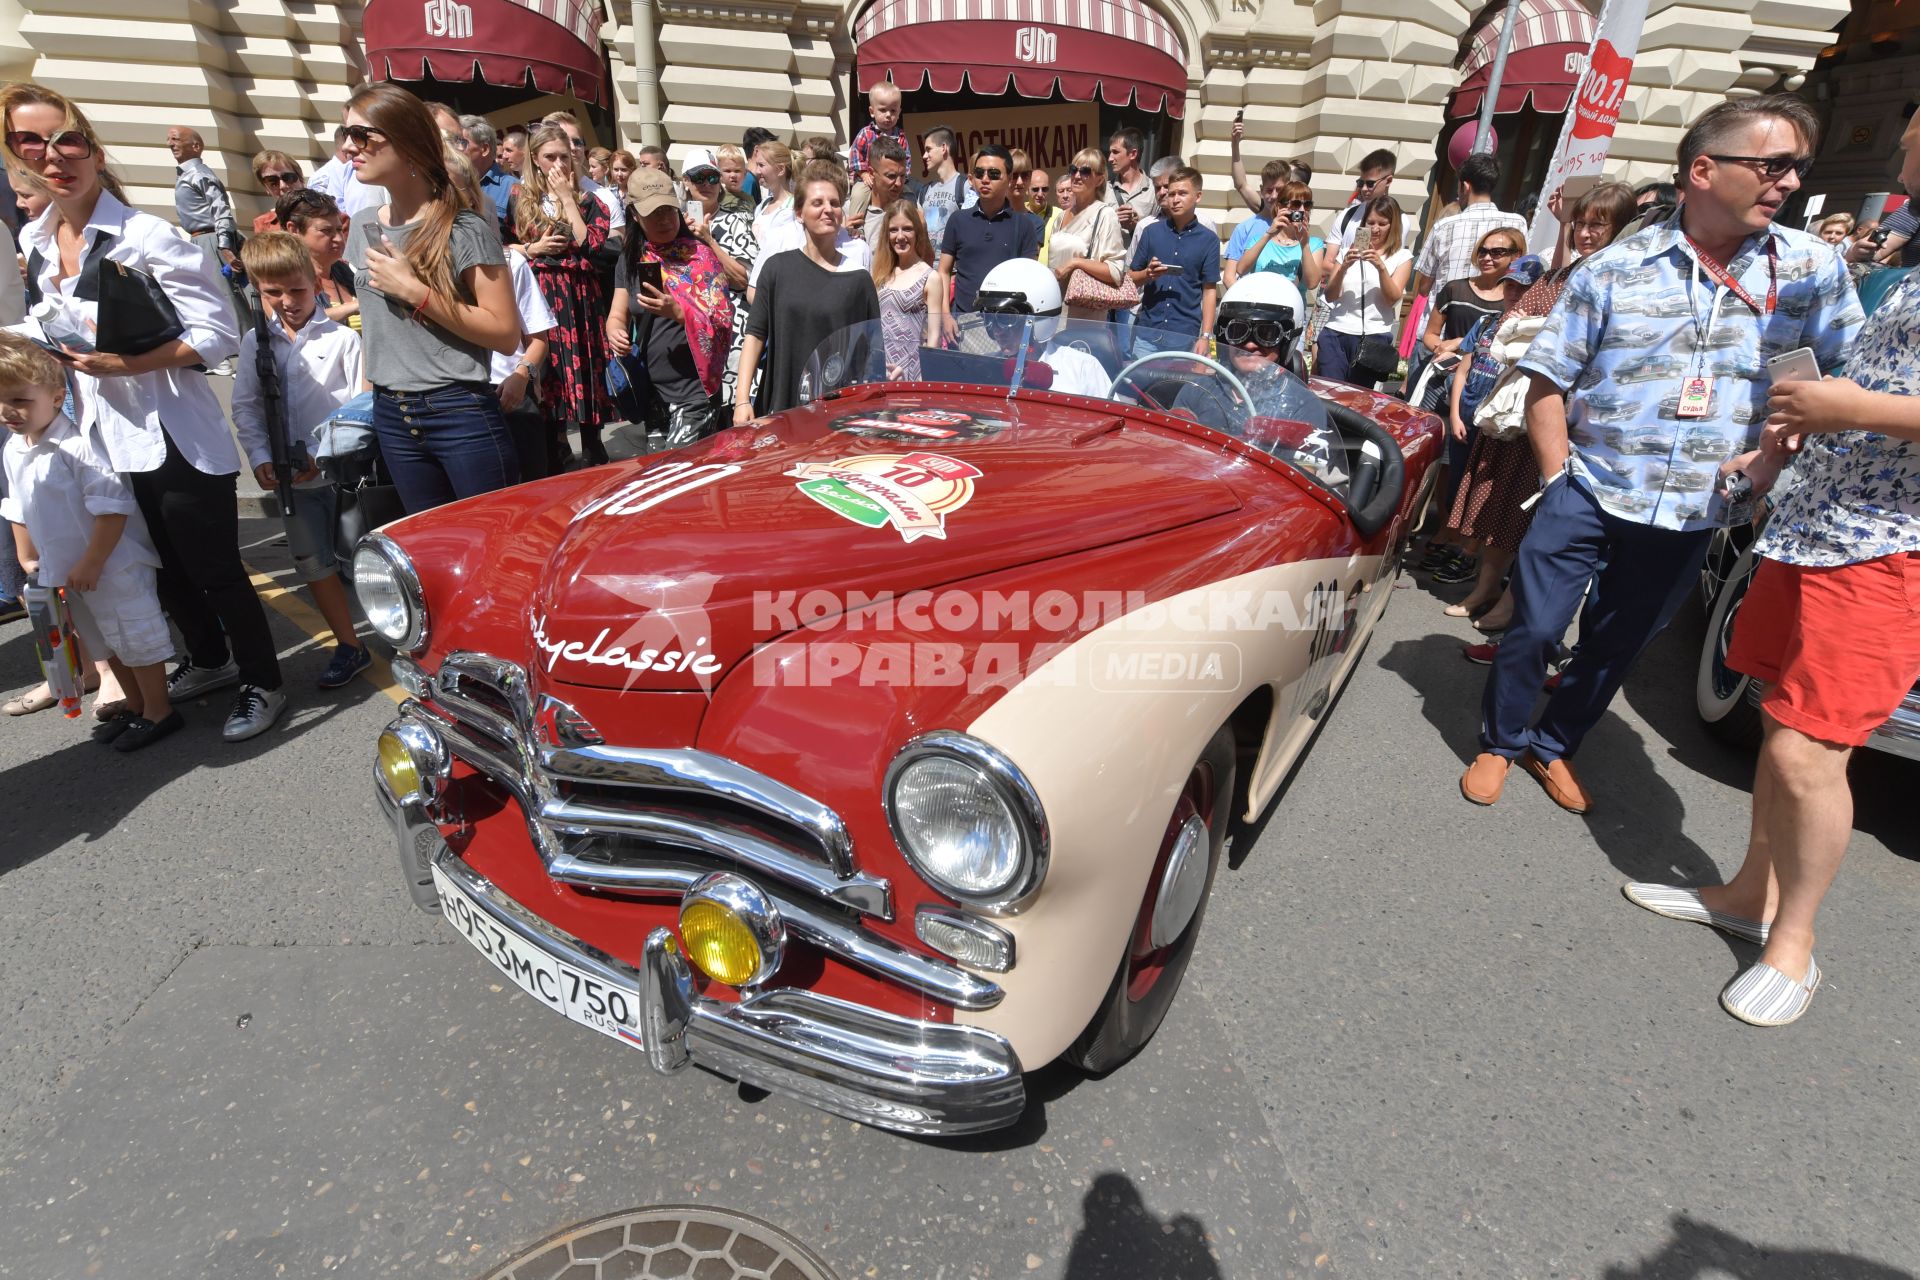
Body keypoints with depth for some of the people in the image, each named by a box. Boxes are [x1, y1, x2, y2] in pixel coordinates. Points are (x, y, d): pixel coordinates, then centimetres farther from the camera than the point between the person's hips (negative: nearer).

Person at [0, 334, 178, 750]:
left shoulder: (76, 446, -20)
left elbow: (113, 508, -23)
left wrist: (91, 564, -21)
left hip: (112, 567, -9)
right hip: (67, 572, 9)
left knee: (136, 636, 2)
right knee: (104, 642, 19)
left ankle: (158, 711, 16)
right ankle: (134, 705, 34)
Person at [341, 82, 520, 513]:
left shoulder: (464, 228, -10)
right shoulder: (362, 227, 11)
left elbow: (506, 333, -17)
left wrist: (414, 290, -18)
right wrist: (371, 381, 20)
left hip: (462, 413, -7)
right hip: (391, 415, 7)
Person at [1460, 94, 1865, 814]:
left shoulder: (1815, 270, 2)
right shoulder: (1614, 268, -4)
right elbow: (1547, 384, -2)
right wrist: (1561, 479, -9)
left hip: (1693, 516, 3)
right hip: (1588, 497, -2)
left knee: (1617, 646, 13)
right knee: (1533, 629, 0)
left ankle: (1553, 745, 32)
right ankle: (1500, 744, 21)